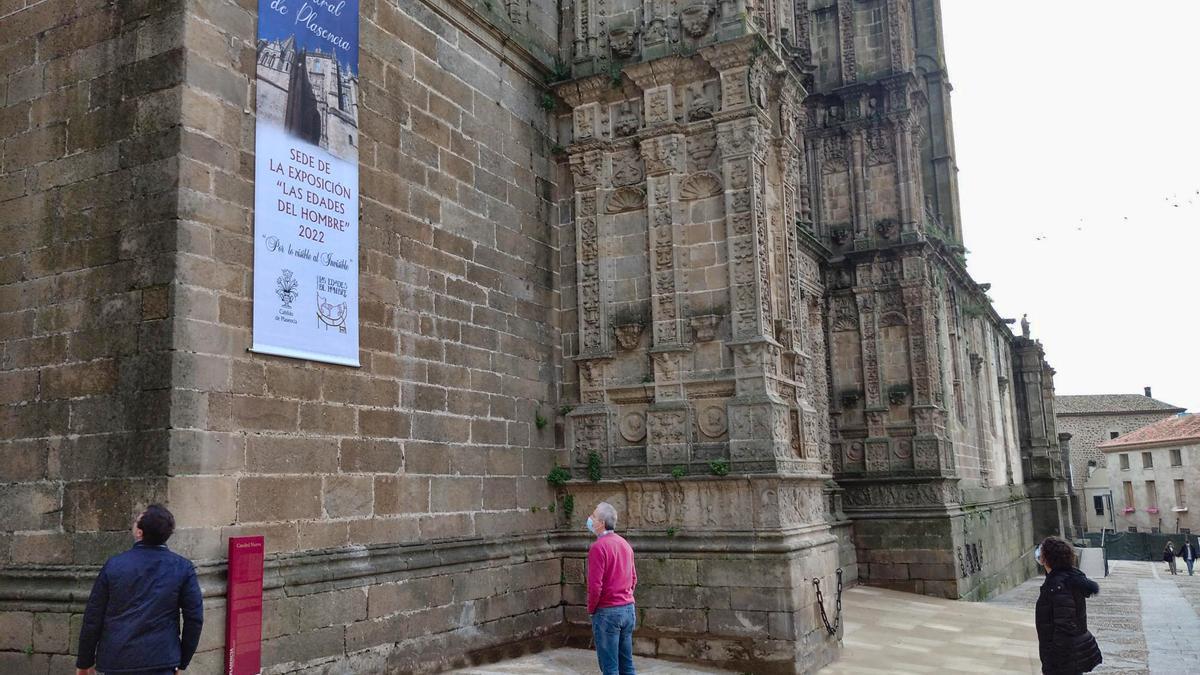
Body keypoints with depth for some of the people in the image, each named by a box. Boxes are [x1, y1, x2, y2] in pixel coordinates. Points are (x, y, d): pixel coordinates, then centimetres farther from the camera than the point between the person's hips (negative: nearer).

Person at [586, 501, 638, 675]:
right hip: (628, 609, 8)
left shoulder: (598, 547, -15)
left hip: (607, 612, -7)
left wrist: (591, 608, -4)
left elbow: (595, 585, -18)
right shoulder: (624, 543, 9)